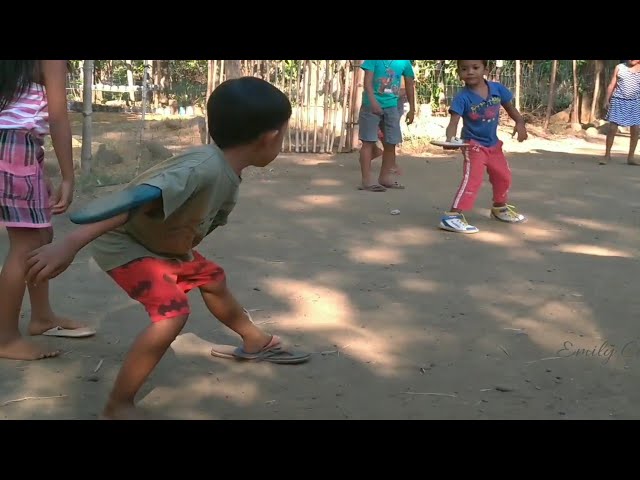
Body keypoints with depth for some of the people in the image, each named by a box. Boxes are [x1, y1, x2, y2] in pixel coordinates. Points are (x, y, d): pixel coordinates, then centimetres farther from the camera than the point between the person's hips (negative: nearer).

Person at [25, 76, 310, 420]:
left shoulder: (230, 179, -6)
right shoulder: (204, 168, -37)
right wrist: (70, 245, -52)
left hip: (164, 243, 10)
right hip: (124, 242, -10)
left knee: (211, 278, 24)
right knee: (173, 312, -25)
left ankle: (256, 342, 50)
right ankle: (117, 408, -11)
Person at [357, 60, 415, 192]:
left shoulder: (404, 62, 5)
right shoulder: (374, 60, -6)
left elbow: (409, 84, 13)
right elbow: (367, 80, -13)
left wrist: (412, 109, 13)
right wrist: (373, 101, -27)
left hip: (392, 106, 5)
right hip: (372, 104, -5)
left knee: (391, 143, 8)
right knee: (368, 141, -4)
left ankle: (385, 177, 22)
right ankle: (366, 180, -5)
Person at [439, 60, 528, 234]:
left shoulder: (497, 88, -9)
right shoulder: (462, 97, -22)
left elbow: (509, 107, 7)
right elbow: (454, 122, -28)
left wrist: (520, 123, -7)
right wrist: (450, 139, -47)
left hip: (493, 144, 6)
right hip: (473, 145, -6)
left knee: (503, 177, 22)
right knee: (472, 179, -22)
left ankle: (500, 208, 48)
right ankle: (452, 216, -25)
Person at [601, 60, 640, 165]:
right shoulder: (619, 67, 3)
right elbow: (612, 85, 5)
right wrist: (607, 101, 2)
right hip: (619, 101, -1)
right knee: (612, 128, -4)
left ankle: (631, 157, 13)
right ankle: (607, 155, 6)